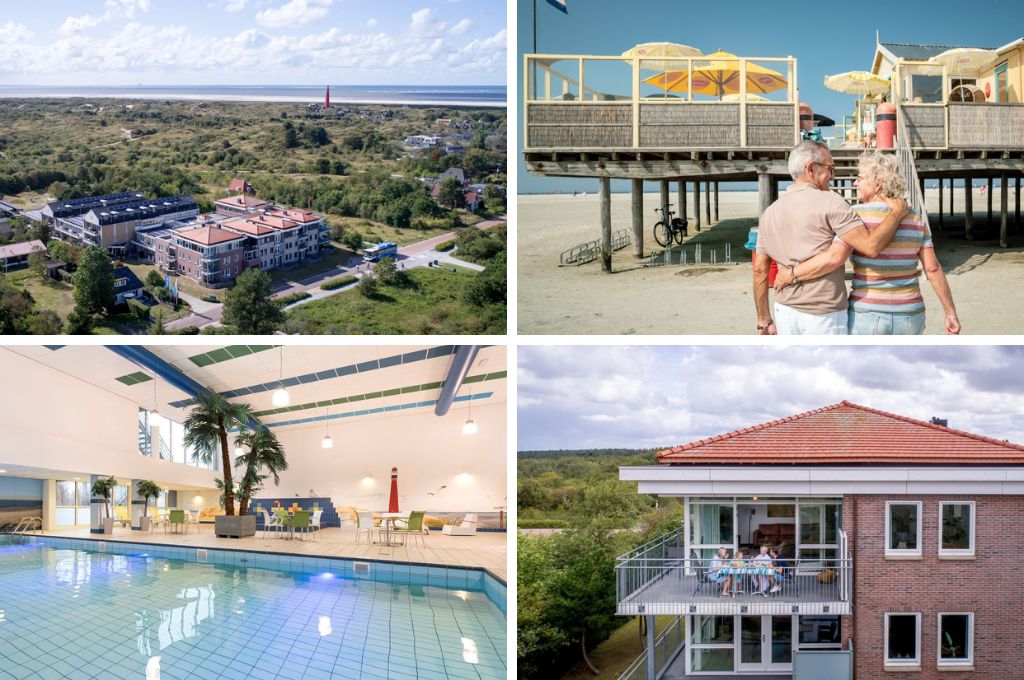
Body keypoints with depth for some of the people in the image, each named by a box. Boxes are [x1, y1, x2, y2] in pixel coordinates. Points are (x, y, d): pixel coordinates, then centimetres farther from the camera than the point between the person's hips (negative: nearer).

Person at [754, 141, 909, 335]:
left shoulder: (770, 212, 9)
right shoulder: (829, 202, -11)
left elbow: (759, 269, 10)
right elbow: (871, 246, -19)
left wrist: (764, 320, 15)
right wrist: (897, 213, -4)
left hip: (785, 312, 7)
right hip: (824, 316, -6)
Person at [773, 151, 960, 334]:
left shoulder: (858, 216, -12)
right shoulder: (914, 220, 4)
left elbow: (833, 258, -25)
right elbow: (933, 268, 1)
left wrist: (790, 275, -14)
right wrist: (951, 314, 7)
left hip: (868, 317, -5)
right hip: (908, 318, 5)